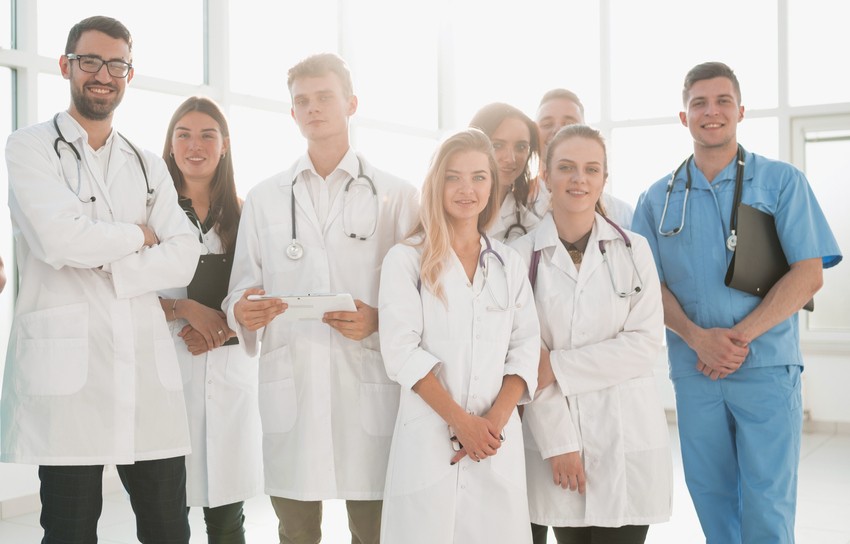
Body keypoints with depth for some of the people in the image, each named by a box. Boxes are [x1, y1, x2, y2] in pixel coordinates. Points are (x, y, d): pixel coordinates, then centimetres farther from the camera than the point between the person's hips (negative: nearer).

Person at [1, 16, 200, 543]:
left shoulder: (149, 166, 19)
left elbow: (183, 259, 4)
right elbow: (57, 239, -12)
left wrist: (103, 267, -8)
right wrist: (137, 234, 1)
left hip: (148, 366, 4)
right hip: (67, 366, -4)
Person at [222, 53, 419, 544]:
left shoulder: (397, 196, 8)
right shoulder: (264, 198, 15)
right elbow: (244, 287, 13)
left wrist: (380, 321, -15)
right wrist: (244, 311, -9)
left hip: (370, 384, -2)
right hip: (289, 387, 2)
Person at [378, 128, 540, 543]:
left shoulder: (509, 264, 11)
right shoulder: (406, 259, 1)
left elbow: (526, 349, 5)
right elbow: (402, 350, -8)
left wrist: (494, 422, -10)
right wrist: (461, 421, -13)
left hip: (498, 441, 3)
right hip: (429, 438, -3)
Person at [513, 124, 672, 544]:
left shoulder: (634, 250, 3)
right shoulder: (521, 254, 0)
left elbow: (645, 343, -4)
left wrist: (558, 366, -11)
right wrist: (559, 443, -9)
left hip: (627, 437, 1)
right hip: (553, 432, 0)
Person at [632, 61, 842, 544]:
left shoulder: (782, 182, 2)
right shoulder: (658, 199, 9)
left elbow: (809, 274, -5)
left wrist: (740, 336, -15)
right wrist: (698, 337, -13)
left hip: (768, 367, -3)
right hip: (694, 372, 3)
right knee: (712, 500, 10)